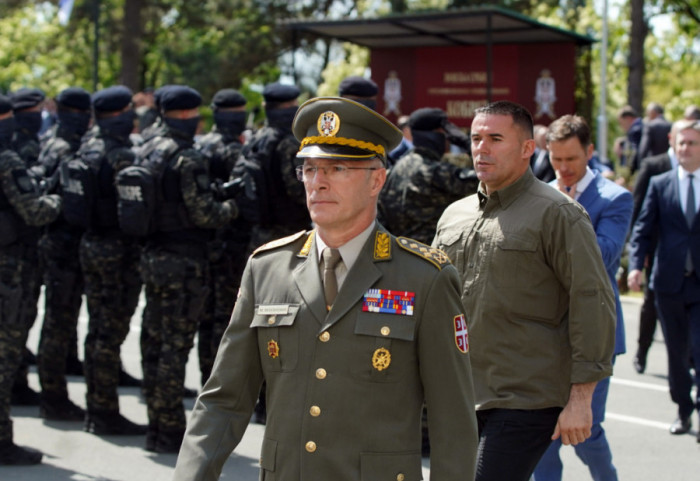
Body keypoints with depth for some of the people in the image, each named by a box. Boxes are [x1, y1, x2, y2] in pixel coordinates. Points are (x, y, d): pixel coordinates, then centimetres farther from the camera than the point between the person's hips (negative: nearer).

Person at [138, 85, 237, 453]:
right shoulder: (188, 159, -16)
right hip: (183, 261, -9)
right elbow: (204, 214, -18)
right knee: (175, 346, -5)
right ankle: (169, 432, -2)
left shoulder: (151, 155, 11)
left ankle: (157, 425, 21)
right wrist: (233, 207, -1)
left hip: (153, 257, 9)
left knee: (154, 343, 13)